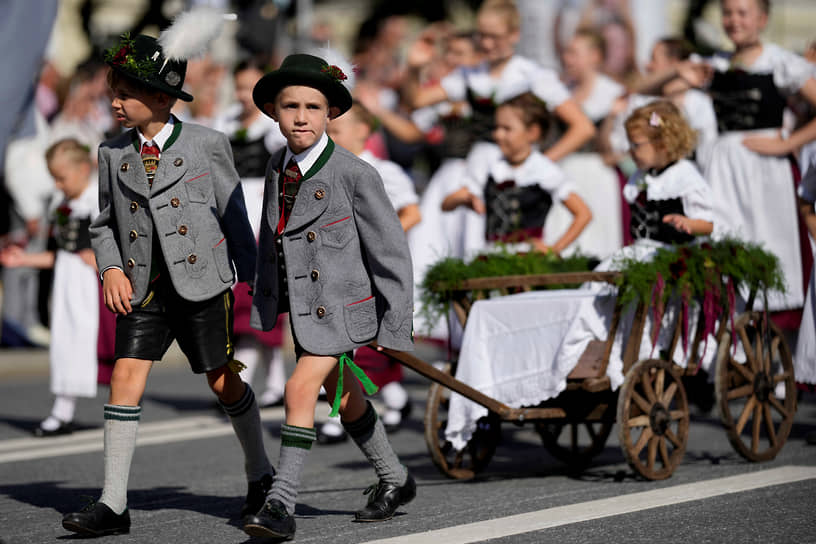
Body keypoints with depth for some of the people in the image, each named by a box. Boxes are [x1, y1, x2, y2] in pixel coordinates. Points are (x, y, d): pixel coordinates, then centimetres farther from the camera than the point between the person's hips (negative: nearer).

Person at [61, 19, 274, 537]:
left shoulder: (207, 145, -3)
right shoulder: (113, 154, 8)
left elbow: (234, 217, 2)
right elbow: (104, 223, 15)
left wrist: (253, 280, 4)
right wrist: (111, 268, -3)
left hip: (202, 282, -3)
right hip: (142, 287, 3)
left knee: (224, 382, 5)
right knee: (125, 377, -8)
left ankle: (260, 473, 28)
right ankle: (114, 504, -7)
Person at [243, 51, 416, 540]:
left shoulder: (355, 174, -17)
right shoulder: (279, 168, 3)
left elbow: (390, 250, -13)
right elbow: (270, 239, 15)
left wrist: (396, 326, -11)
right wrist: (264, 305, 18)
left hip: (342, 306, -7)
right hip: (301, 305, 7)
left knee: (301, 390, -19)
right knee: (346, 402, 19)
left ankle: (282, 504, -14)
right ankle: (394, 480, 39)